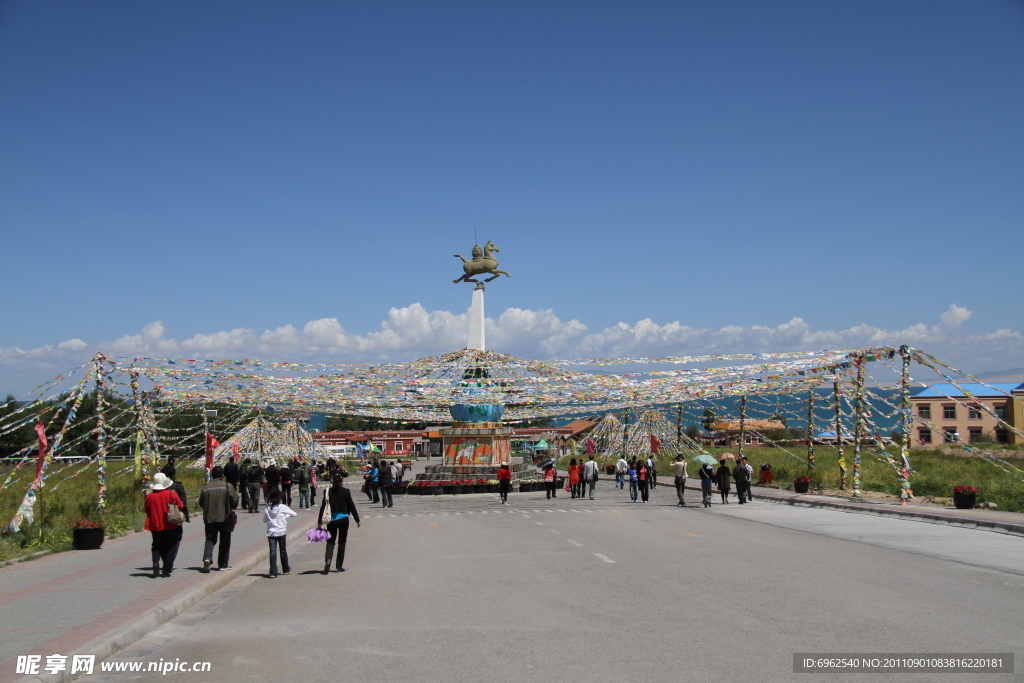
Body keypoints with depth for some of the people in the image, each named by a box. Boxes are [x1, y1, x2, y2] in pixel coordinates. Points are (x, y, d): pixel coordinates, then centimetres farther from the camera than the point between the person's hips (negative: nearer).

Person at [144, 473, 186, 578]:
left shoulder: (150, 497, -4)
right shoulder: (172, 494, -8)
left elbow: (147, 511, 6)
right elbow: (181, 507, -1)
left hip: (155, 527, 2)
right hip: (170, 526, -2)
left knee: (157, 546, 18)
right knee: (170, 547, 9)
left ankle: (155, 563, -7)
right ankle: (166, 570, 4)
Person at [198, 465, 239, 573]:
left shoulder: (206, 488, 1)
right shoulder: (228, 486, -6)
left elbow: (201, 503, 7)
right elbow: (235, 501, -5)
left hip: (209, 518, 2)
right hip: (224, 518, -2)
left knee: (210, 539, 9)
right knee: (224, 541, 10)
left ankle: (207, 558, -16)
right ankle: (223, 565, 13)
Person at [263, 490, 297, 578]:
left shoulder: (267, 508, -3)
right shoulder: (283, 508, -9)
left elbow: (264, 520, 7)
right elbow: (294, 514, 0)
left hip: (271, 533, 1)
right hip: (281, 532, -1)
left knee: (272, 552, 0)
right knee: (283, 551, 14)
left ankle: (273, 572, -8)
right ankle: (285, 569, 27)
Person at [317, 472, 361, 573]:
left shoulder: (328, 491, -4)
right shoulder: (346, 491, -7)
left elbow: (323, 506, -2)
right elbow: (351, 506, -3)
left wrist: (320, 521, 4)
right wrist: (357, 520, 4)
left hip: (331, 520, 1)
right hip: (343, 519, -1)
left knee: (330, 541, 8)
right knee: (341, 542, 10)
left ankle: (327, 561, -15)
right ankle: (339, 566, 12)